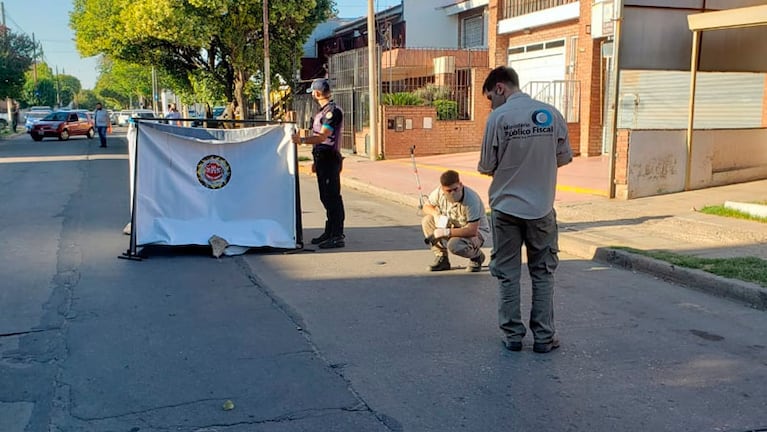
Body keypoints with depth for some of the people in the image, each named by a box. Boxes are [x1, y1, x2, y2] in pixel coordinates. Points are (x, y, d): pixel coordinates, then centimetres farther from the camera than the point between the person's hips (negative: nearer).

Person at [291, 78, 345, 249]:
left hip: (330, 159, -10)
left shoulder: (333, 111, -14)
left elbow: (322, 137, -24)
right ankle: (329, 233, 24)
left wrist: (302, 140, -31)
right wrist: (317, 160, 23)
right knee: (326, 197, 15)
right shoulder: (322, 111, 18)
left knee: (333, 197, -8)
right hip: (322, 158, 10)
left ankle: (338, 236, -5)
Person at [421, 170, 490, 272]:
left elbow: (472, 230, -35)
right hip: (454, 226, 6)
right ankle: (442, 258, -2)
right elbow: (426, 206, 3)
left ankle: (477, 256, 0)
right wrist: (437, 214, -20)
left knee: (454, 245, -36)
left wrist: (446, 232, -36)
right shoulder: (439, 192, -16)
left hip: (477, 232, -6)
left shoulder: (471, 199, -33)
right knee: (427, 220, -13)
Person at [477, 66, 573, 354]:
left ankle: (513, 335, 16)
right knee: (543, 273, 14)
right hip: (541, 208, 2)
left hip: (506, 208, -2)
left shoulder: (498, 117, -12)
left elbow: (486, 167, -8)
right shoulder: (551, 114, -3)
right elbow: (565, 157, 5)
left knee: (508, 275, 11)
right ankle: (544, 337, 16)